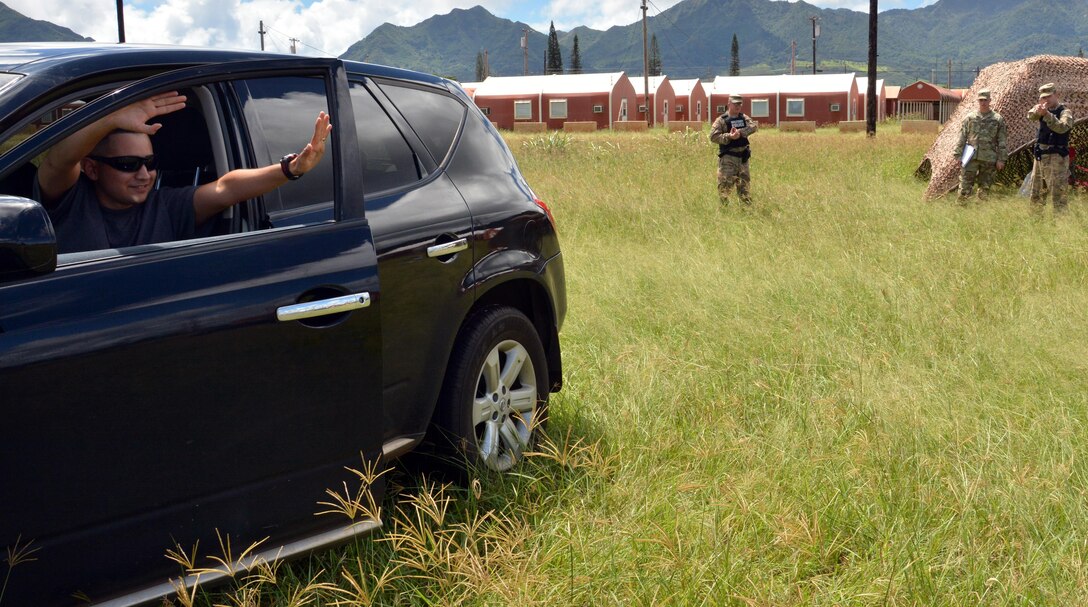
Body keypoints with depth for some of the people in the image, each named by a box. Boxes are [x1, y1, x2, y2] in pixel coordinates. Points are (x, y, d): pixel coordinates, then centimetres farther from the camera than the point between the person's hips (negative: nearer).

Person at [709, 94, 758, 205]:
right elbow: (713, 136, -14)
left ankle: (748, 205, 23)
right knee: (725, 184, -8)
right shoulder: (722, 120, -6)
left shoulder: (744, 118, 9)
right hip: (728, 158, -5)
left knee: (745, 183, 13)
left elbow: (753, 126, -10)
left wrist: (740, 132, -24)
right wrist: (729, 136, -25)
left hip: (742, 156, 6)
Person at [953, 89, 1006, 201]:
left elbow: (1002, 141, 4)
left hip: (989, 159, 0)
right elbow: (962, 138, 8)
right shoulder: (970, 118, 7)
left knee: (984, 188, 5)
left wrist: (1001, 159, -1)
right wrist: (959, 154, 3)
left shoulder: (998, 119, 5)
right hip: (971, 157, 0)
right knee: (965, 188, -7)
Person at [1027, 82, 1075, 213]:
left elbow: (1062, 127, -25)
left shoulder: (1065, 112, -6)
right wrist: (1037, 111, -31)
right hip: (1040, 157, 7)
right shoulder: (1044, 110, 11)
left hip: (1056, 157, -7)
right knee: (1036, 194, 12)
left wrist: (1047, 114, -36)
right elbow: (1031, 116, -9)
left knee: (1057, 194, -11)